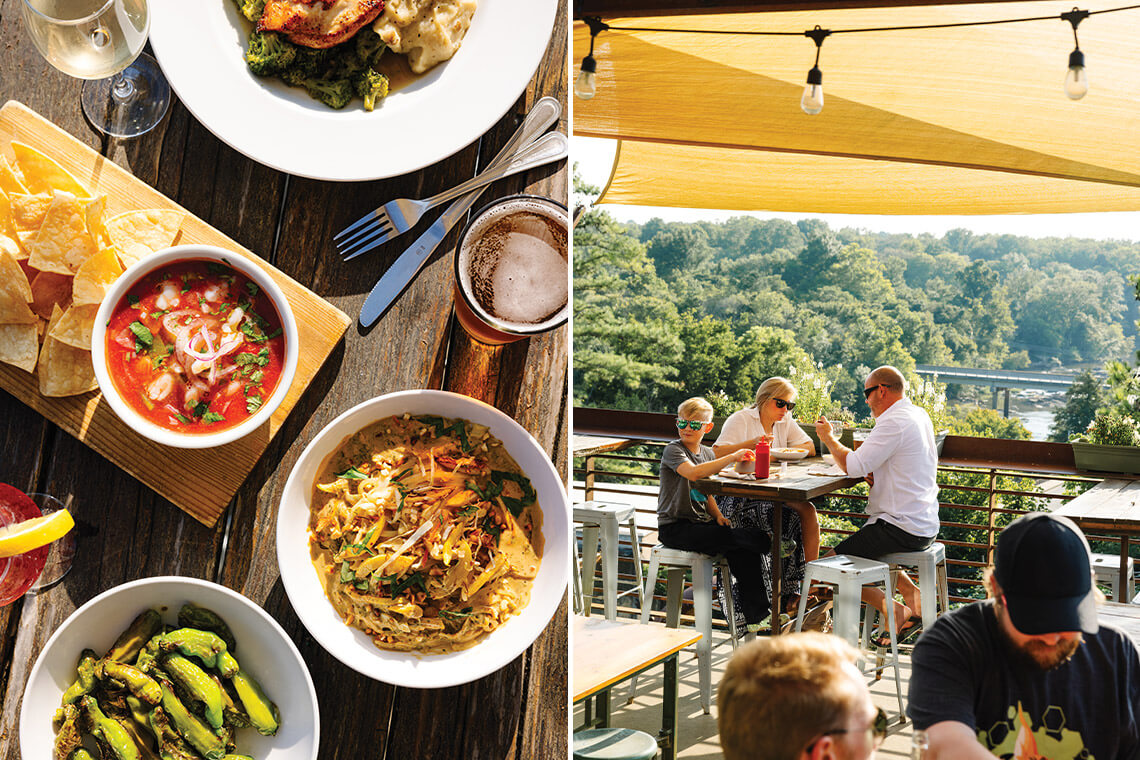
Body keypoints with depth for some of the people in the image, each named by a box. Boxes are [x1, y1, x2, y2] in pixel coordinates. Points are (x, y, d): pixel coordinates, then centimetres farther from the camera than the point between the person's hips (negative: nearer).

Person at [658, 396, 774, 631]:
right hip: (675, 528, -6)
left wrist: (717, 515, 1)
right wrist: (731, 457, -34)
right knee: (729, 538, -30)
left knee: (742, 549, -17)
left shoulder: (708, 453, 14)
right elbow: (693, 472, -30)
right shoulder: (673, 450, -9)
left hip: (701, 523, 6)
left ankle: (754, 616, -13)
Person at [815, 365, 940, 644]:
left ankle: (895, 610, -5)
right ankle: (912, 594, 18)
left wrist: (829, 438, -4)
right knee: (864, 544, 31)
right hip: (925, 525, 10)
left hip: (902, 527, -10)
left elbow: (854, 466, -20)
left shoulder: (894, 422, -19)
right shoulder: (919, 415, 12)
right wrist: (876, 474, 2)